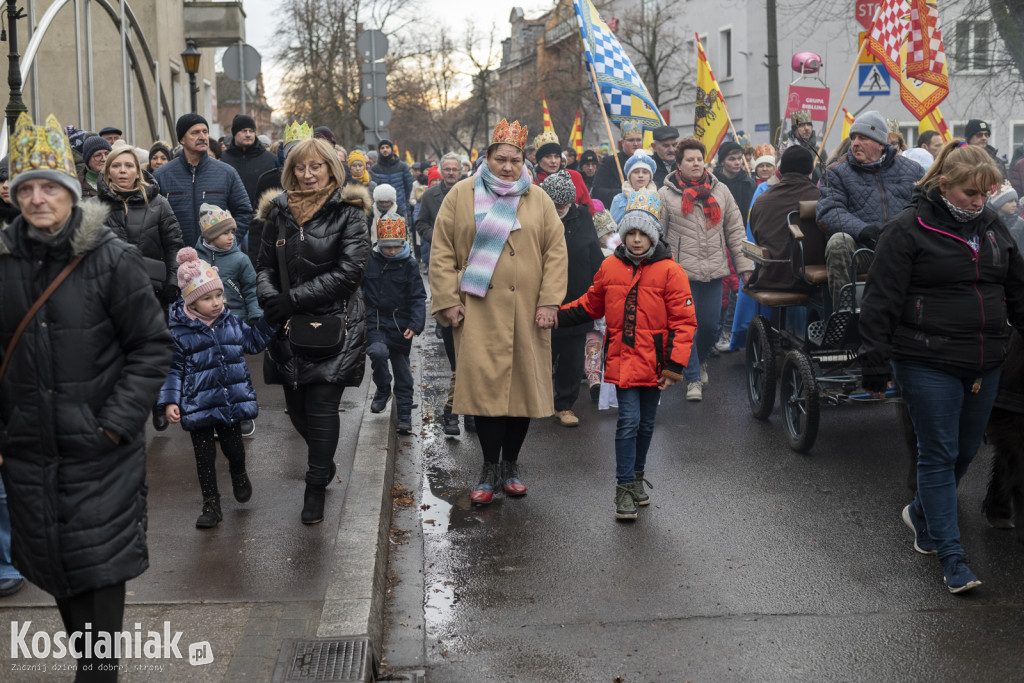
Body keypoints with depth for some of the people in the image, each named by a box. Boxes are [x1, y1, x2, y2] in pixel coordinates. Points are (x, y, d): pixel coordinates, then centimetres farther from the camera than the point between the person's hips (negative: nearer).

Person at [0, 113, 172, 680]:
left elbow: (153, 345, -6)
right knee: (55, 568, 12)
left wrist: (117, 422, -12)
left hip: (100, 449, -4)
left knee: (100, 567, 0)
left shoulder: (112, 258, -9)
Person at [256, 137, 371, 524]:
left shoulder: (348, 212, -5)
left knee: (322, 406, -4)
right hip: (288, 327, 4)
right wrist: (269, 296, -10)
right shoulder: (280, 211, 9)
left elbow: (348, 272, -13)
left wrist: (293, 298, -16)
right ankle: (324, 464, 37)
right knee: (296, 405, 10)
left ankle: (316, 486, 13)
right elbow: (265, 264, 13)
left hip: (334, 322, -4)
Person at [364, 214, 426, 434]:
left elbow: (418, 297, -3)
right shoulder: (369, 261, 0)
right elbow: (359, 290, 12)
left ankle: (404, 417, 15)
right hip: (376, 322, 0)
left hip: (400, 324, 0)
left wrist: (415, 324, -16)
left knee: (403, 372, 4)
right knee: (378, 352, -27)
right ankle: (383, 390, 1)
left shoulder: (409, 265, -2)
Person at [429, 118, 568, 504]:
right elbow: (442, 251, 4)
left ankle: (511, 464, 21)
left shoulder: (539, 200, 9)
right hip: (479, 311, -2)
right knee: (485, 384, -7)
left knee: (524, 385, 4)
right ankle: (490, 468, 6)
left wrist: (549, 301, -2)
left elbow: (556, 252, 7)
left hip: (525, 313, 2)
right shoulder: (461, 195, 6)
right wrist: (448, 300, -4)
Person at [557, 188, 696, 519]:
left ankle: (637, 475, 33)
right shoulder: (610, 267, 3)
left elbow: (683, 320, -6)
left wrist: (675, 364, -12)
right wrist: (558, 315, 6)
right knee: (628, 420, -7)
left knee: (646, 423, 14)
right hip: (622, 360, 0)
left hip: (653, 363, 0)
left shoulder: (669, 271, -6)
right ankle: (625, 487, 1)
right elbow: (590, 305, 18)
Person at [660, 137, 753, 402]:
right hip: (681, 271, -3)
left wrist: (744, 264, 8)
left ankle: (700, 360, 35)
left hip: (714, 271, 3)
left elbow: (735, 230, 13)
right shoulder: (666, 195, 1)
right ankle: (694, 378, 9)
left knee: (710, 325, 6)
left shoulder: (720, 191, 10)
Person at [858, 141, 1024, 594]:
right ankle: (951, 557, 5)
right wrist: (876, 365, -13)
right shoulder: (909, 229, -9)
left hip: (983, 364, 7)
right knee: (939, 454, -2)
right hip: (929, 364, -6)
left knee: (966, 451, 15)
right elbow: (882, 300, -10)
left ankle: (921, 513, 38)